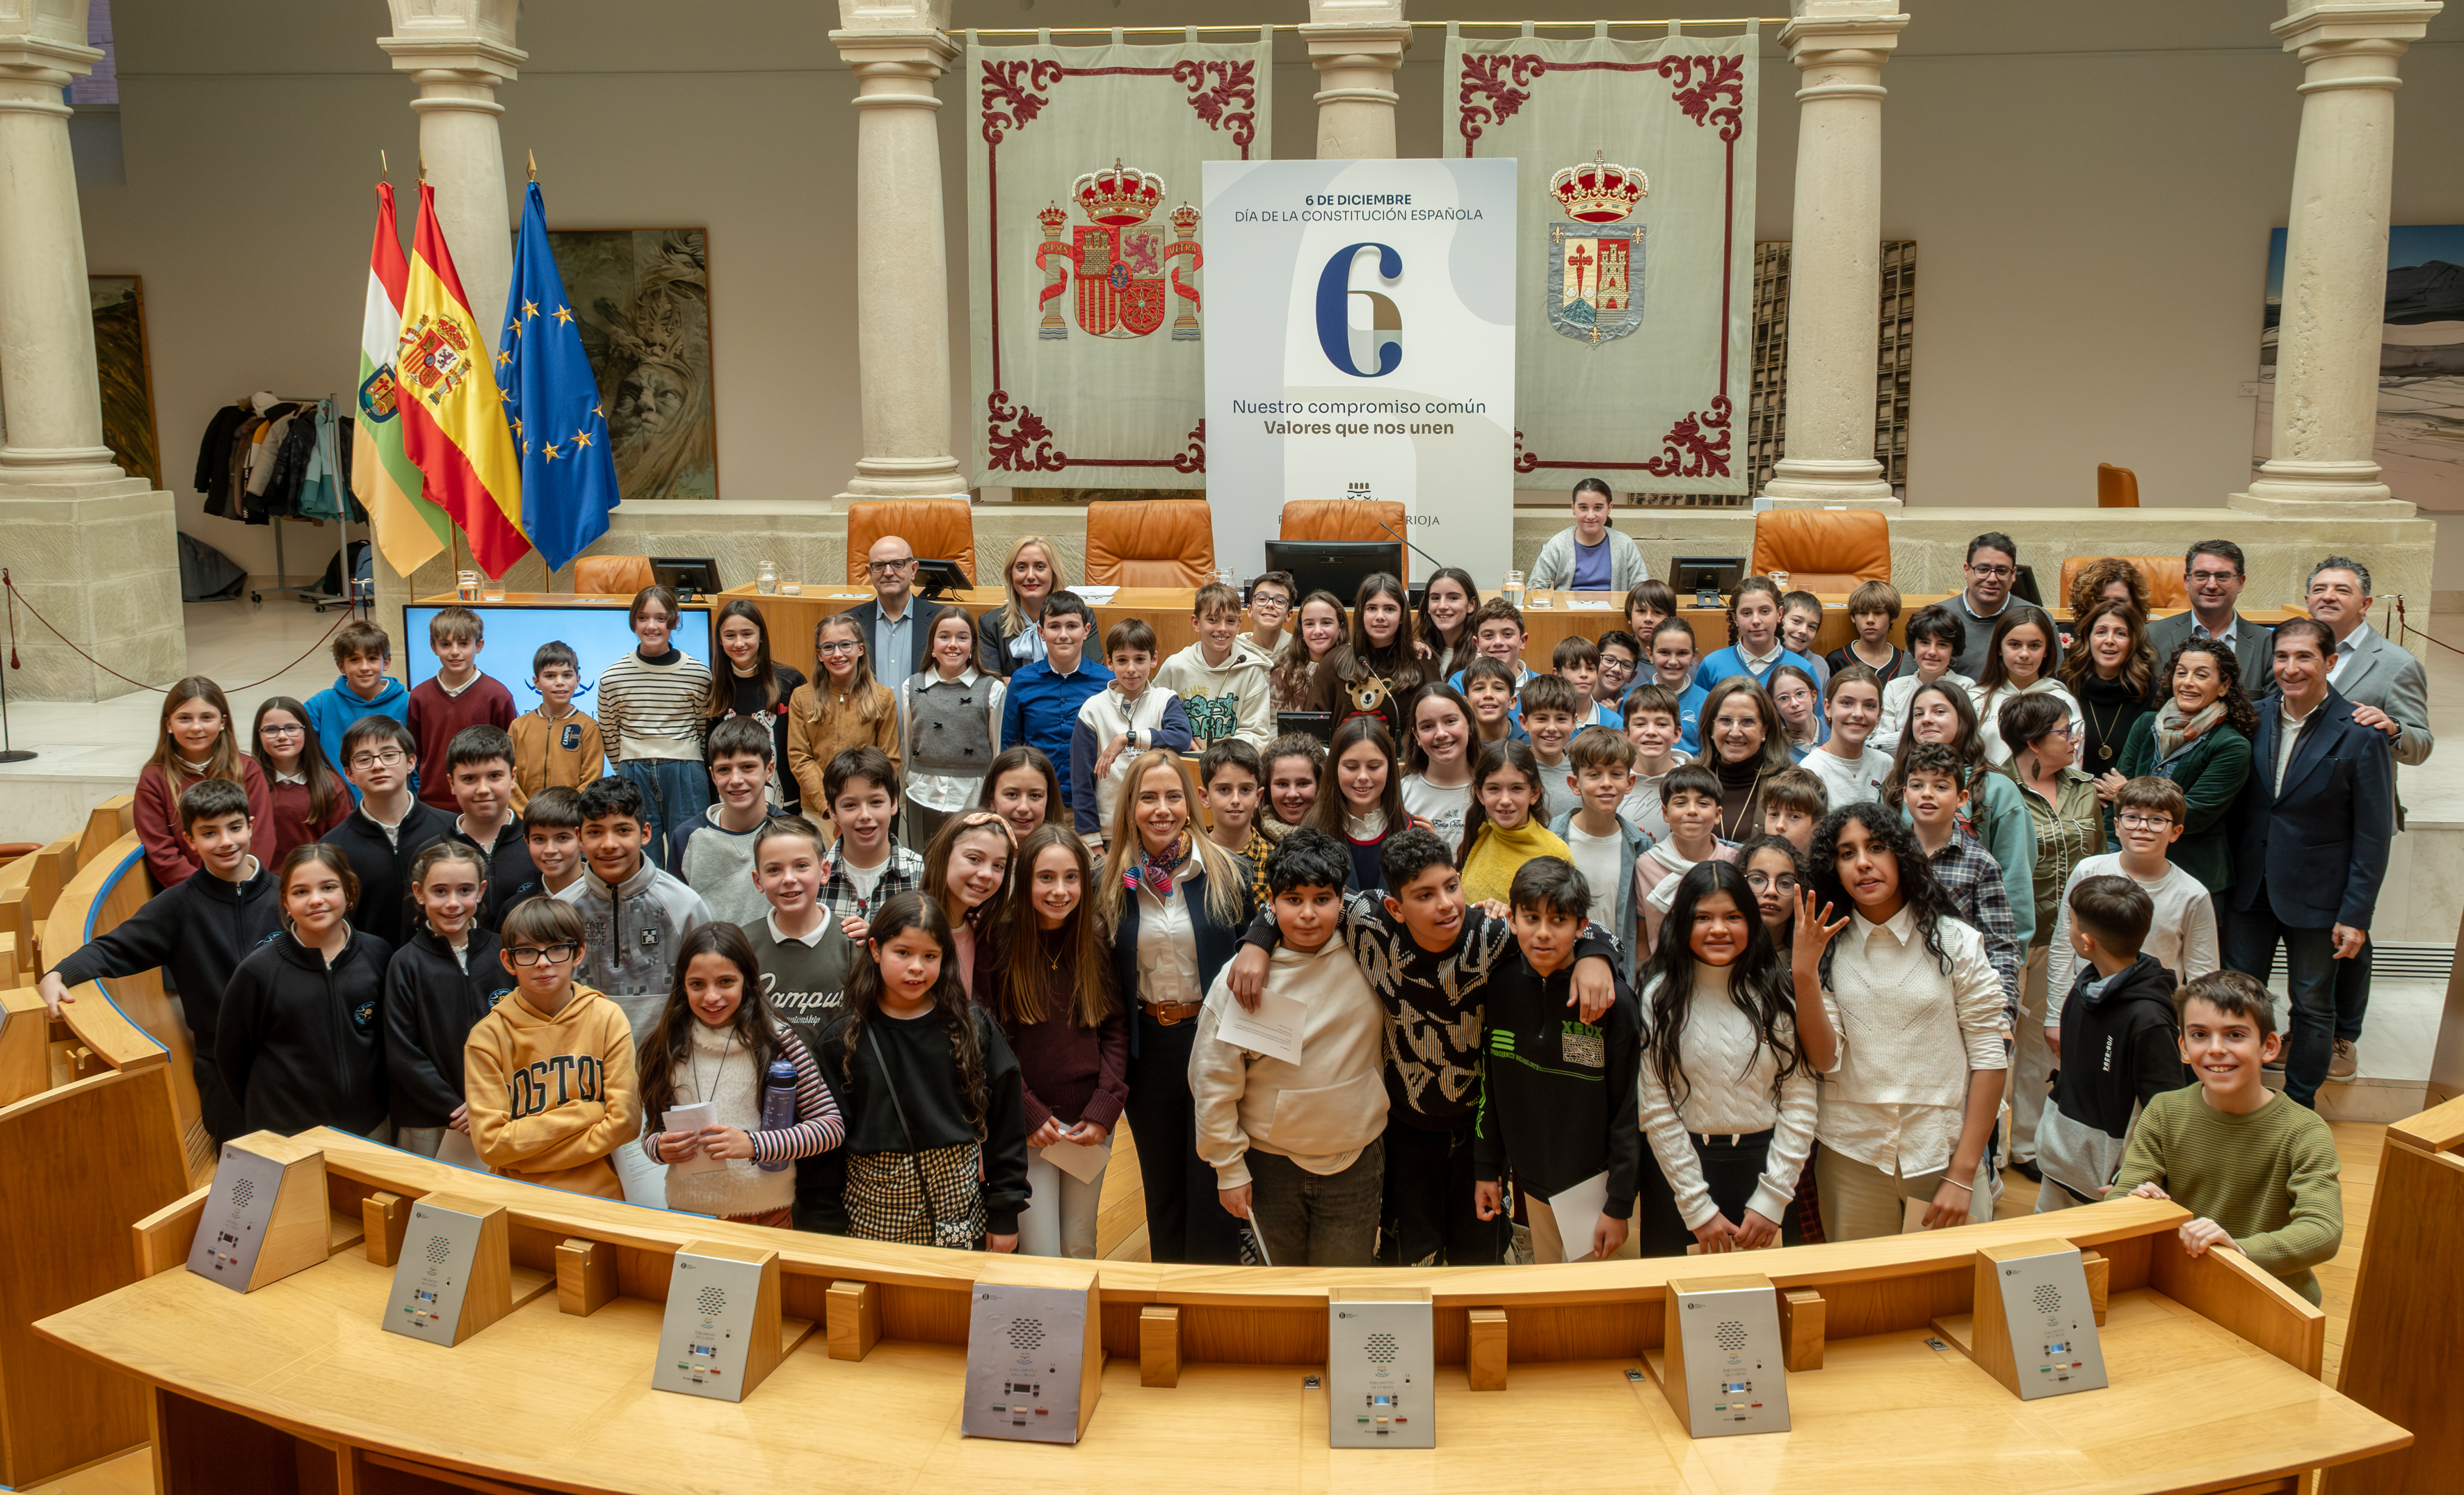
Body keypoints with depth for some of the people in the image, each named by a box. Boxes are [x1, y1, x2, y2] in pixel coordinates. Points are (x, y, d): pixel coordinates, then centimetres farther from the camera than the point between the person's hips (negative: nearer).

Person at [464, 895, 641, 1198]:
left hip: (600, 1194, 0)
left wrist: (526, 1150, -6)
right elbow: (490, 1143, -6)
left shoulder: (607, 1019, 1)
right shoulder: (487, 1036, -1)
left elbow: (624, 1122, -3)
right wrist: (584, 1112, -8)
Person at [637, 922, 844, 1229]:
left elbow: (832, 1127, -11)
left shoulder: (777, 1040, -10)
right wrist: (661, 1149, -15)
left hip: (765, 1216, -2)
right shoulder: (665, 1048, -1)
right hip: (685, 1213, 2)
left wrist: (752, 1144, -22)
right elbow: (651, 1131, 9)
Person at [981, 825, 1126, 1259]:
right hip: (1027, 1127, -3)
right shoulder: (996, 943, -9)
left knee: (1081, 1248, 15)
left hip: (1091, 1126, 3)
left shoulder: (1096, 944, 1)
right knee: (1039, 1255, -3)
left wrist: (1104, 1111, -5)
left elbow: (1116, 1029, 4)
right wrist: (1028, 1113, -11)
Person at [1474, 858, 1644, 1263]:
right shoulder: (1500, 984, -5)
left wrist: (1619, 1206, -10)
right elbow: (1489, 1083, 7)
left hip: (1595, 1182, -4)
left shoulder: (1613, 998, -17)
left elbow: (1629, 1109, -12)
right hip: (1533, 1183, 4)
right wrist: (1485, 1168, 9)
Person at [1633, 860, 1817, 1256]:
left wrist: (1772, 1198, -7)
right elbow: (1657, 1109, -6)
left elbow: (1800, 1098, -2)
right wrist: (1698, 1208, -8)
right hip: (1680, 1167, -1)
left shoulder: (1778, 990, -1)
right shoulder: (1660, 996, -5)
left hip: (1765, 1162, 1)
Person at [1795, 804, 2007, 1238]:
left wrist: (1963, 1176, -8)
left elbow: (1989, 1059, -4)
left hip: (1946, 1151, -1)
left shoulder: (1955, 942, -3)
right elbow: (1825, 1062, -6)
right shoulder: (1829, 950, 2)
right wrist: (1804, 971, -18)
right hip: (1852, 1157, 1)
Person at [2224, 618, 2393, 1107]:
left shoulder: (2361, 735, -12)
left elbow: (2373, 836, -10)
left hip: (2316, 895, -4)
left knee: (2313, 1007, 11)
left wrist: (2356, 915, -12)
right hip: (2251, 885, 4)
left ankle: (2298, 1108, 26)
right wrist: (2227, 879, 4)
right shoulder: (2254, 717, 0)